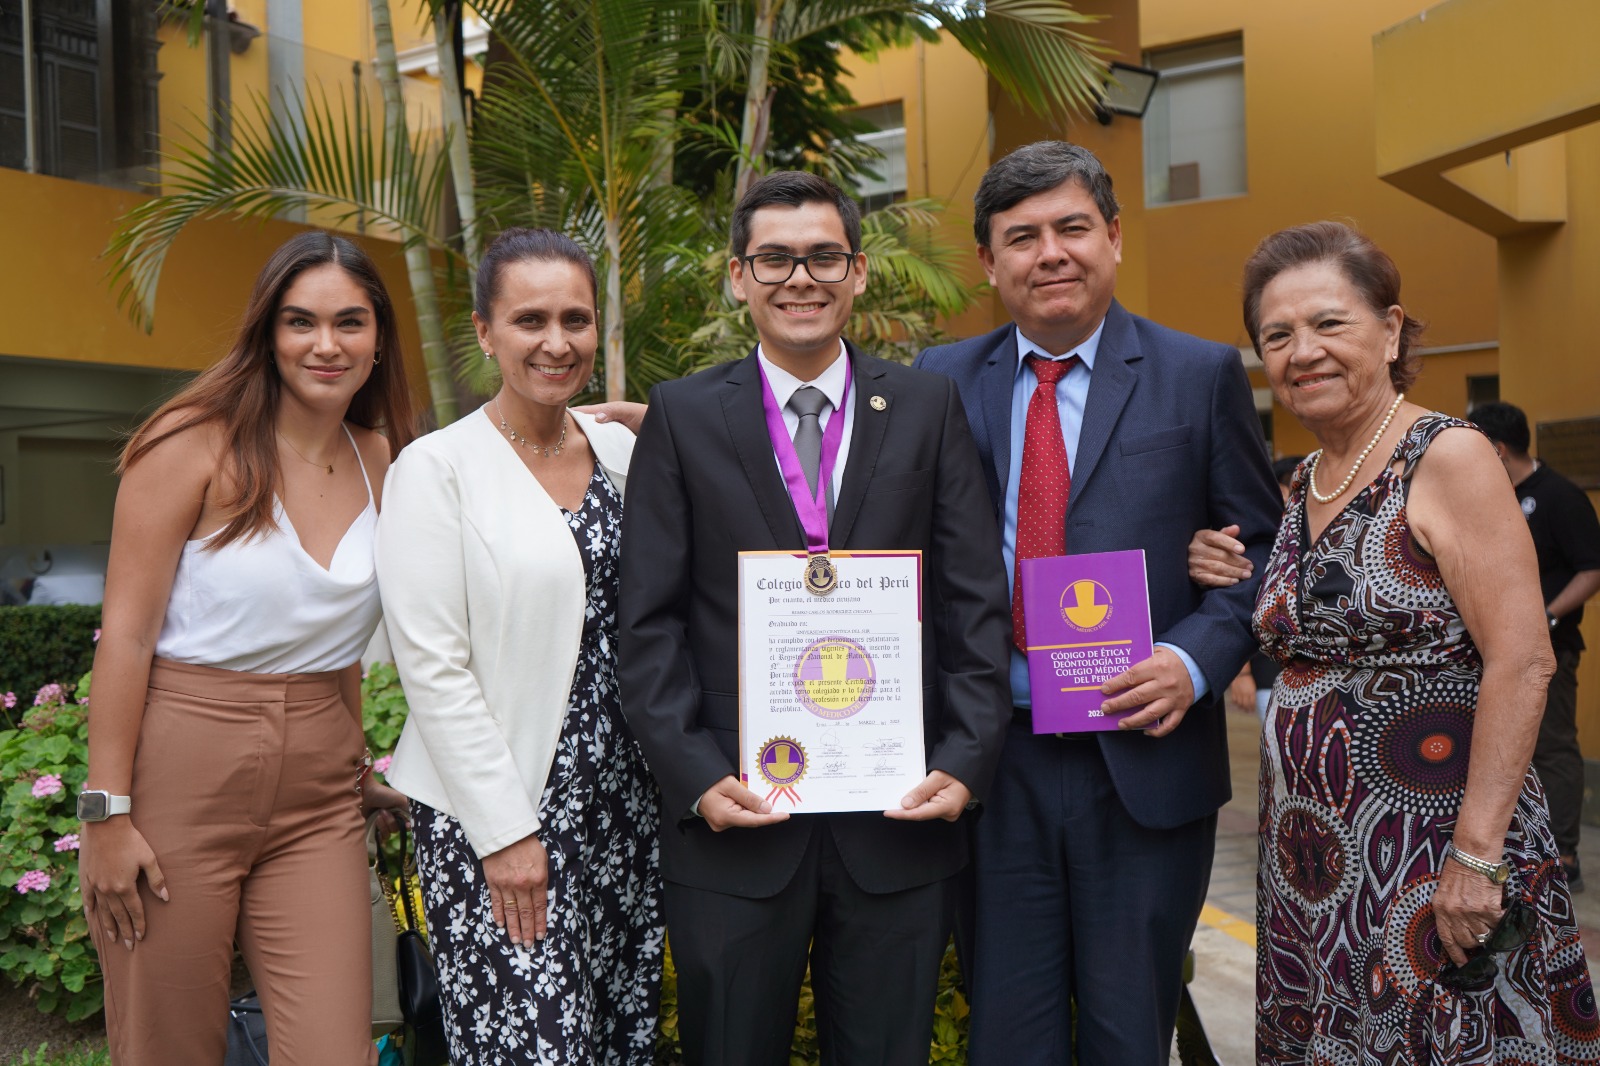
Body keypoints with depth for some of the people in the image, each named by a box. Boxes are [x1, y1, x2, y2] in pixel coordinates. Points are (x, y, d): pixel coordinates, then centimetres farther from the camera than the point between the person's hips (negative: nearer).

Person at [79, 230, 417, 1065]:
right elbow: (126, 633, -9)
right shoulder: (196, 443, -8)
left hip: (317, 796, 4)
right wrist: (107, 812, -11)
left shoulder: (380, 461, 6)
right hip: (183, 775, -4)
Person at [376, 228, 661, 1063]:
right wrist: (504, 831, -13)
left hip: (623, 801, 5)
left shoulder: (623, 451, 8)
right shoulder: (437, 468, -8)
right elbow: (432, 666, -11)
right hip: (496, 813, -5)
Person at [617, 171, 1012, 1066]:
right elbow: (651, 622, -1)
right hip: (736, 820, -1)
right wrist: (697, 776, -10)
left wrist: (967, 760, -7)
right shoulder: (683, 416, 2)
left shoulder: (929, 408, 5)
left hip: (900, 817, 1)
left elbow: (977, 604, 2)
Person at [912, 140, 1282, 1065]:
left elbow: (1264, 551, 3)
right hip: (992, 764, 2)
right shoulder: (942, 382, 5)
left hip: (1145, 761, -1)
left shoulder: (1203, 376, 1)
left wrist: (1196, 659, -12)